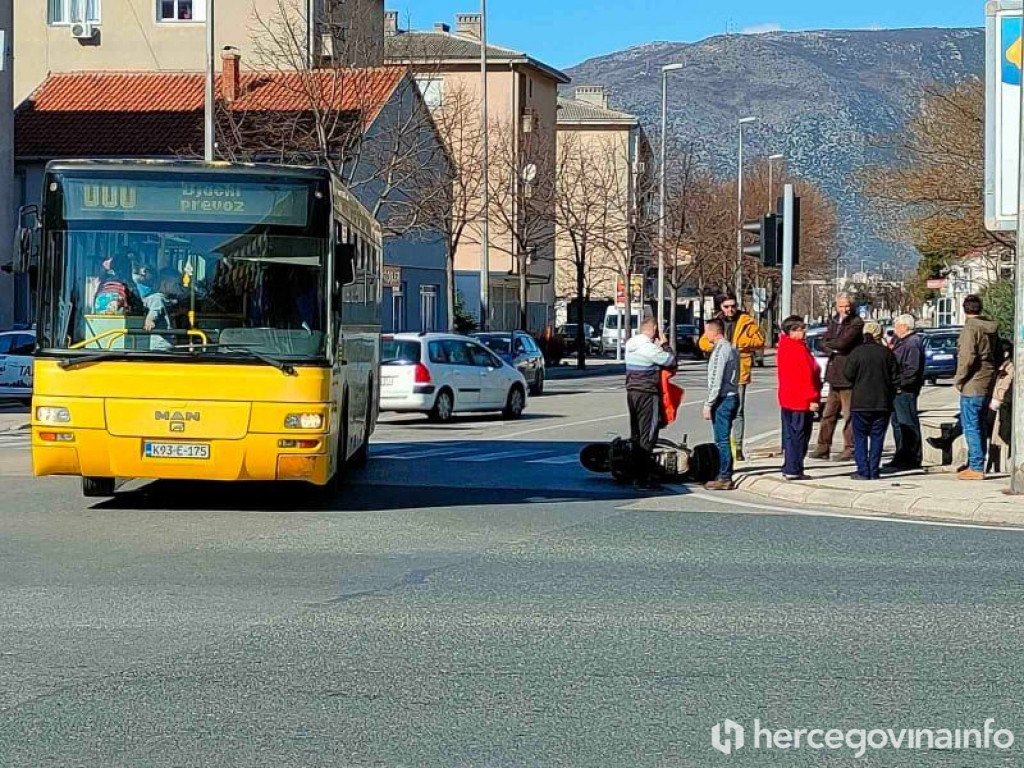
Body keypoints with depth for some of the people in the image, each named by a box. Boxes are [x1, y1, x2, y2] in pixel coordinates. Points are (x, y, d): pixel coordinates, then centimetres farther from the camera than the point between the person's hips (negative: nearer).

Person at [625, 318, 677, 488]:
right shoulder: (649, 347, -18)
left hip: (632, 392, 9)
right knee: (647, 436, -5)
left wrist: (659, 347, 10)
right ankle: (642, 478, -7)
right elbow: (671, 361, -13)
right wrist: (664, 346, 1)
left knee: (636, 435, 15)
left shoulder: (630, 345, 8)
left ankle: (636, 473, 20)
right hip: (647, 394, -9)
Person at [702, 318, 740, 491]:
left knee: (722, 440, -7)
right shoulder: (731, 348, 15)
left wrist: (708, 404, -15)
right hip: (732, 397, 10)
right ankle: (725, 475, 17)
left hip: (723, 399, -10)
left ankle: (725, 478, -6)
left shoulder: (720, 350, -15)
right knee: (724, 440, 13)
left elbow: (716, 380, -19)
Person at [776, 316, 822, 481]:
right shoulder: (799, 349, -18)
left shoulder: (784, 347, 12)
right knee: (799, 435, -5)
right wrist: (812, 398, -18)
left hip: (787, 399, 10)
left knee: (789, 434, 14)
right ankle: (794, 470, -5)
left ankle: (788, 468, 19)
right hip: (801, 401, -9)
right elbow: (807, 376, -20)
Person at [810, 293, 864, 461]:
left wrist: (830, 344, -2)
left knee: (849, 414, -3)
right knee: (828, 414, 12)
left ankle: (850, 448, 2)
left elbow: (843, 342, -20)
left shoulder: (857, 323, -10)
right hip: (835, 375, 8)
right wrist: (833, 350, -12)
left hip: (848, 375, -8)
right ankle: (823, 448, 18)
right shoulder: (834, 321, 15)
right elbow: (824, 341, 8)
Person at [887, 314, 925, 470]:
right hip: (898, 391, 11)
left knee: (908, 424, -7)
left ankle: (912, 459, -4)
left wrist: (900, 383, -21)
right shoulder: (902, 341, 18)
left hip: (906, 391, -11)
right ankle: (902, 456, 24)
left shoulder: (913, 343, -15)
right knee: (898, 423, 16)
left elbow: (912, 369, -22)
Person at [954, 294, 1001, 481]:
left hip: (972, 384, -9)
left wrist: (959, 379, -12)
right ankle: (976, 464, 22)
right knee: (980, 426, 15)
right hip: (987, 384, 9)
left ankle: (976, 467, -6)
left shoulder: (971, 328, -14)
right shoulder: (991, 328, 11)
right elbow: (999, 357, 17)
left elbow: (967, 357, -21)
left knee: (971, 426, -5)